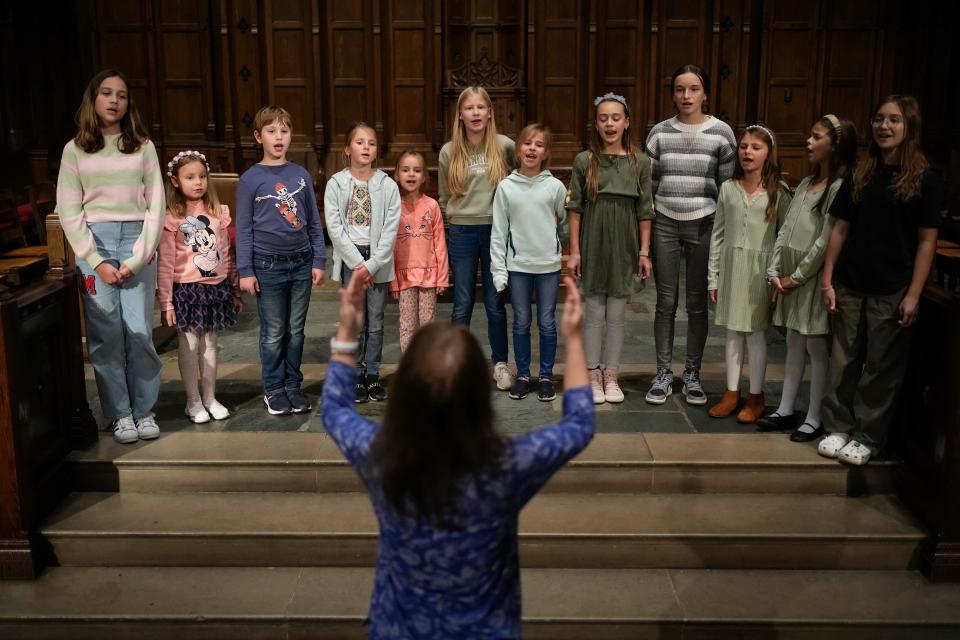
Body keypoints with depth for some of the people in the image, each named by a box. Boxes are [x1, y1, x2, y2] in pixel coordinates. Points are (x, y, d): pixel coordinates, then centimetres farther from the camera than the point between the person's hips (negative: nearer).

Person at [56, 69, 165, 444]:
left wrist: (138, 258, -7)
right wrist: (97, 262, -8)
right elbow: (68, 211, 2)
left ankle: (144, 410, 9)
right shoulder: (75, 149, 6)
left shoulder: (143, 146, 6)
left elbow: (156, 205, 2)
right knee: (105, 334, -1)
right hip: (94, 243, 0)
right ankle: (120, 414, 8)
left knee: (139, 331, -3)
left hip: (137, 241, 0)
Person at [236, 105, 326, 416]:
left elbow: (314, 222, 8)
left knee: (296, 330, 11)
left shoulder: (301, 175, 5)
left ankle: (293, 386, 22)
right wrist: (245, 271, -6)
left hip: (302, 263, 3)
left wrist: (319, 261, 4)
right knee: (274, 333, 5)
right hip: (268, 265, -3)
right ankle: (274, 390, 17)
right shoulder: (250, 179, -3)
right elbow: (243, 228, -3)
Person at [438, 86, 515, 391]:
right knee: (462, 305, 6)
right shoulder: (449, 152, 0)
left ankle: (500, 363, 21)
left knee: (495, 304, 7)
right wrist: (459, 219, 9)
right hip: (462, 233, 0)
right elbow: (444, 198, 11)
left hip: (497, 231, 0)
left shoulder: (505, 146, -3)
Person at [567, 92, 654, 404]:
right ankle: (593, 376, 16)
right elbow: (575, 208, 0)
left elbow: (645, 211, 2)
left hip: (624, 247, 1)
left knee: (616, 316, 7)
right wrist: (574, 250, -4)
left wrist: (644, 252, -1)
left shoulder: (640, 162, 1)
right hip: (593, 246, 0)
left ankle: (611, 376, 18)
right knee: (594, 314, 6)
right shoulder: (584, 161, -1)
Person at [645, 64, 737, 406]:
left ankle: (692, 374, 18)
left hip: (703, 225, -1)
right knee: (666, 302, 5)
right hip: (665, 224, 1)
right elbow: (648, 183, 6)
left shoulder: (721, 133, -2)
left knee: (697, 304, 5)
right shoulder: (660, 132, 3)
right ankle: (663, 374, 16)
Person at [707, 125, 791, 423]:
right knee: (733, 332, 9)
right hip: (731, 266, 3)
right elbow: (717, 234, 6)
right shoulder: (728, 188, 4)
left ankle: (755, 396, 16)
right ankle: (732, 393, 19)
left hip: (760, 269, -3)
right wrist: (713, 276, 4)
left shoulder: (778, 192, -3)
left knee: (755, 332, 4)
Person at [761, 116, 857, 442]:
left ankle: (814, 419, 8)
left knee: (816, 347, 0)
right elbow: (785, 231, 9)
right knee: (793, 344, 13)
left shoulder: (840, 187, -12)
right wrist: (774, 272, -1)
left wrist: (798, 277, -13)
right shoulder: (805, 184, 13)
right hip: (791, 276, 8)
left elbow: (826, 241, -16)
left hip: (815, 277, -8)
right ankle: (785, 411, 21)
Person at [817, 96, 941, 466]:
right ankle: (839, 427, 21)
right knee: (844, 361, 9)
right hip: (850, 286, 3)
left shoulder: (923, 179, -4)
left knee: (882, 368, 5)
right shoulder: (859, 175, 6)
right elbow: (840, 229, 8)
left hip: (892, 291, -3)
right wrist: (827, 280, 3)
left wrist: (913, 295, -10)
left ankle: (868, 437, 16)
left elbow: (927, 241, -5)